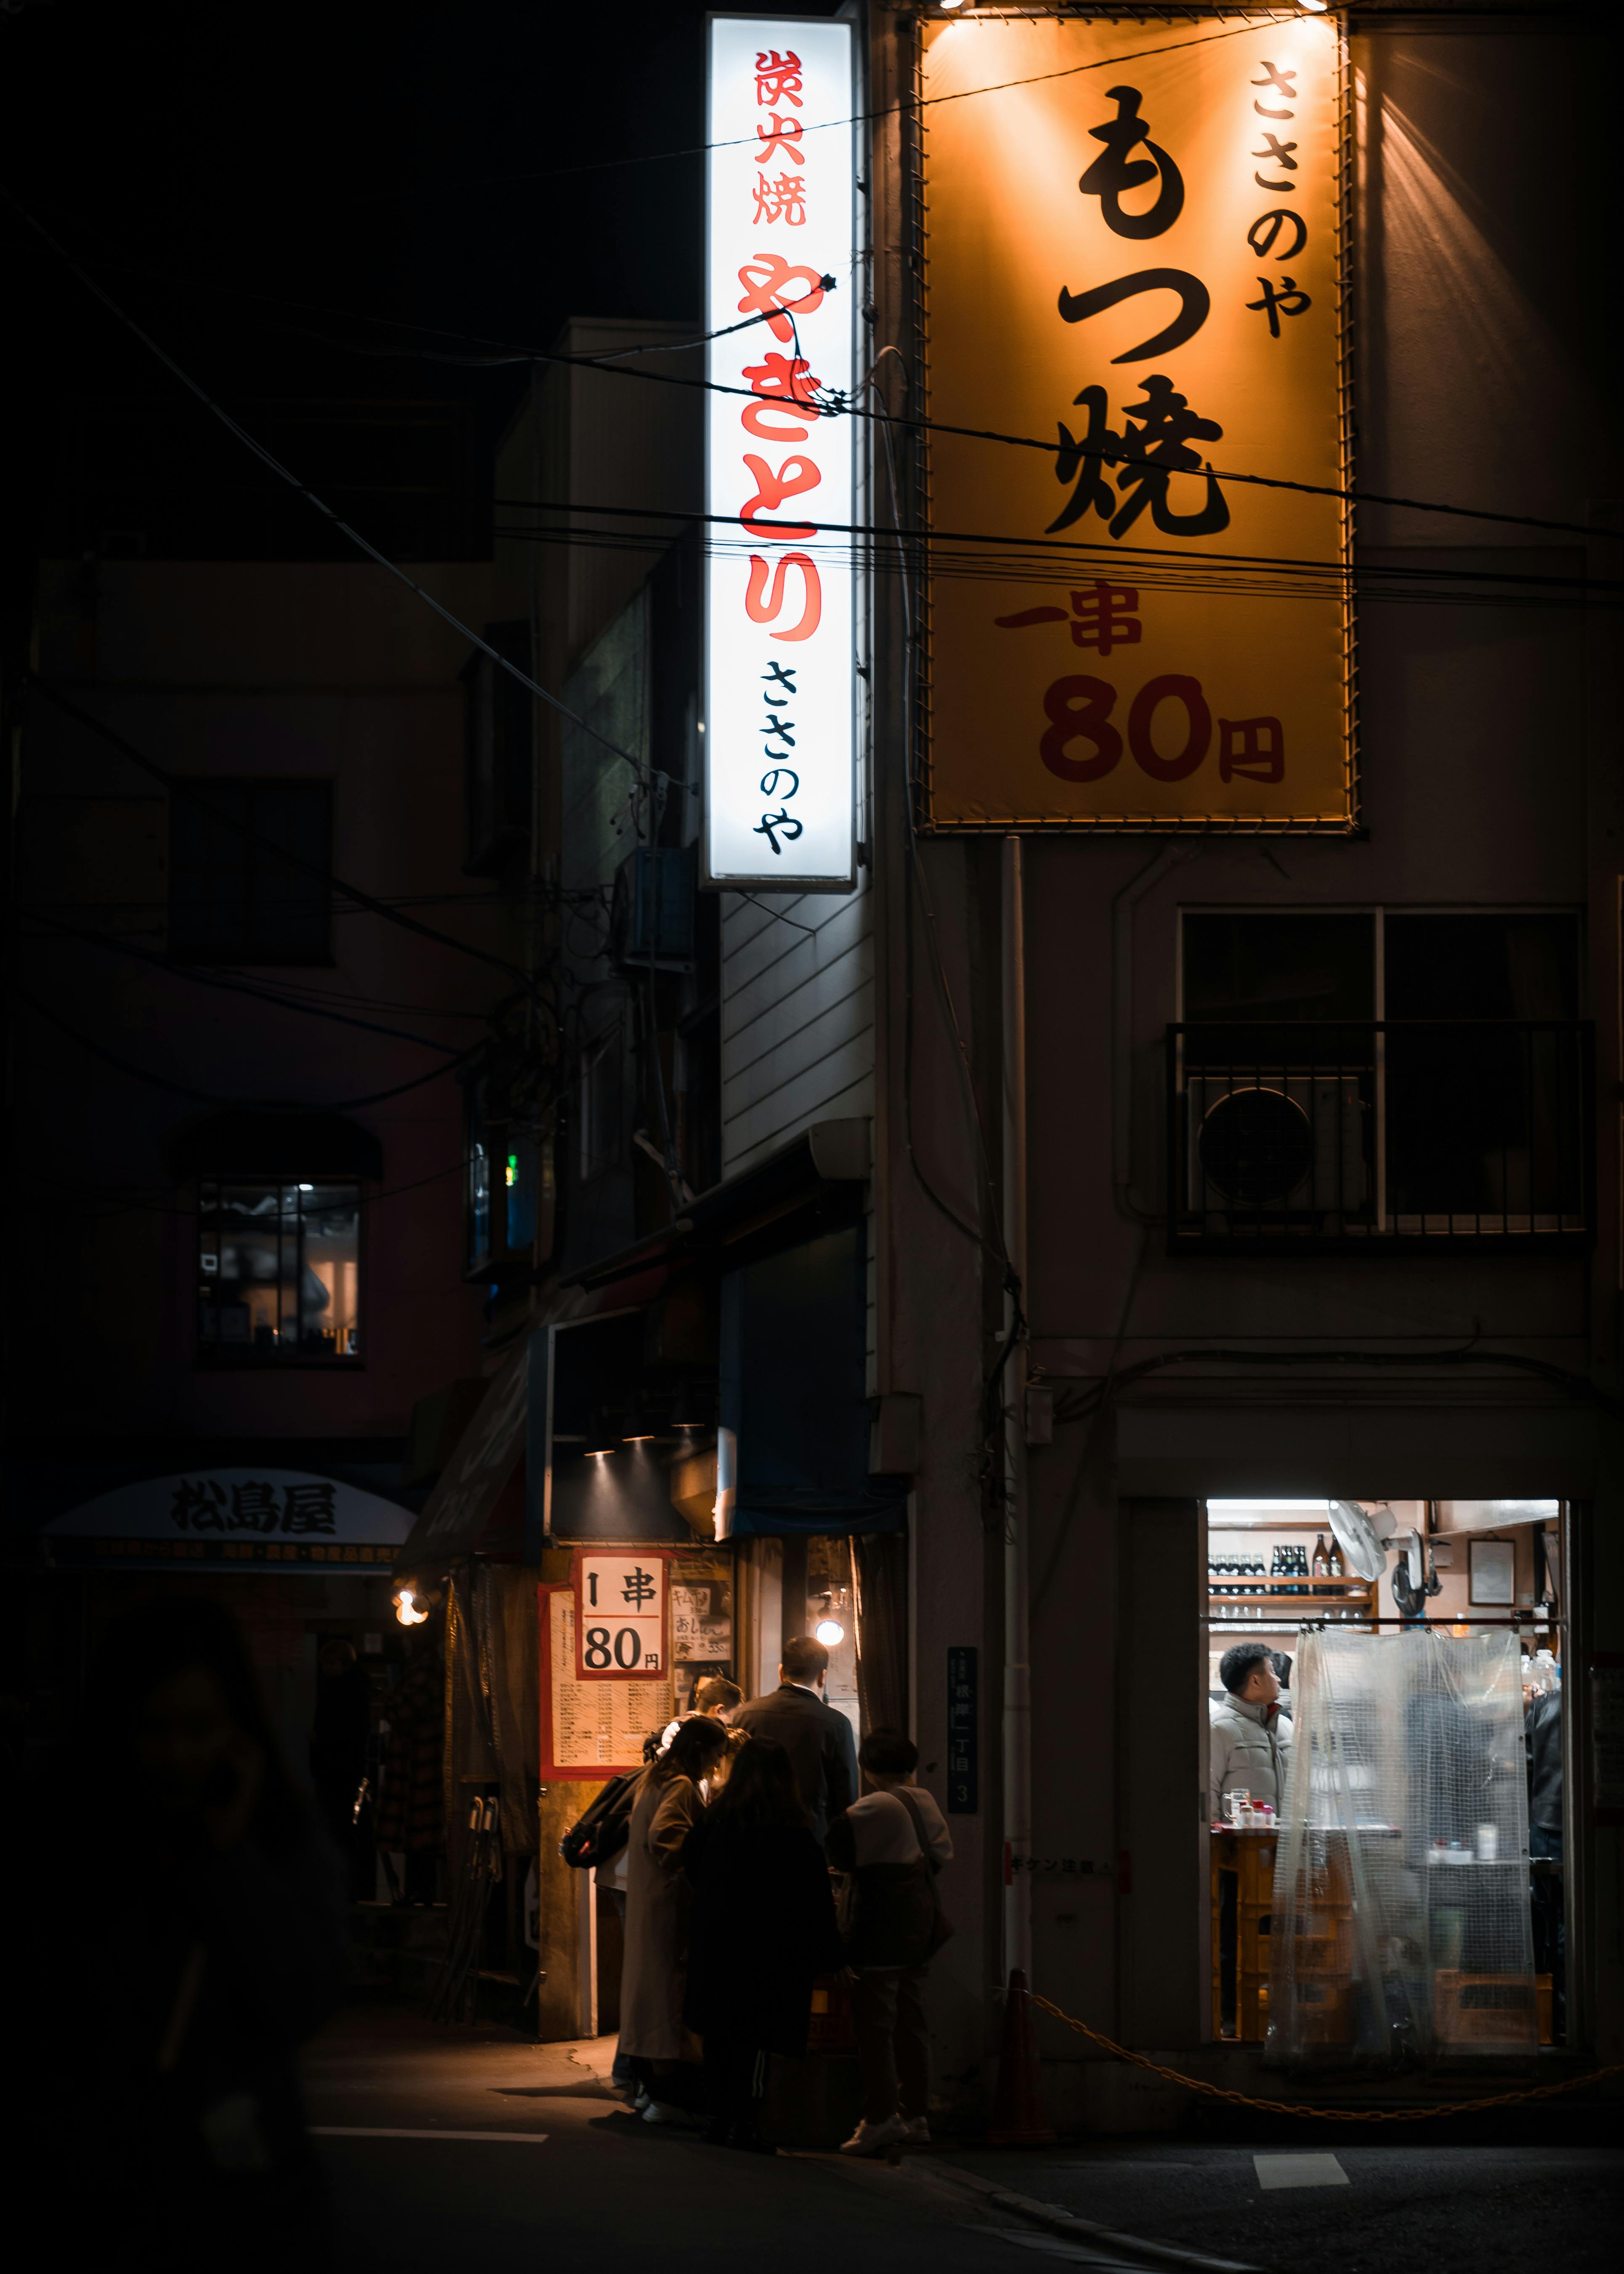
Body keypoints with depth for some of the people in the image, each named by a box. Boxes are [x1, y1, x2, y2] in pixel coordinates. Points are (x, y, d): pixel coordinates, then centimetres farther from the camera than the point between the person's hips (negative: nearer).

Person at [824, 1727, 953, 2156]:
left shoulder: (874, 1807, -15)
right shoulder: (926, 1803, 9)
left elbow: (839, 1849, -16)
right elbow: (943, 1853, 15)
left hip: (881, 1929, -8)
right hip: (920, 1924, 8)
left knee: (875, 2023, -5)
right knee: (911, 2023, 13)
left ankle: (882, 2116, -9)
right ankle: (916, 2116, 16)